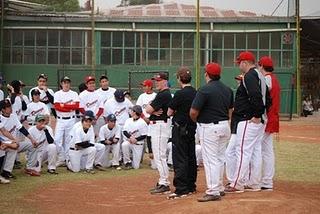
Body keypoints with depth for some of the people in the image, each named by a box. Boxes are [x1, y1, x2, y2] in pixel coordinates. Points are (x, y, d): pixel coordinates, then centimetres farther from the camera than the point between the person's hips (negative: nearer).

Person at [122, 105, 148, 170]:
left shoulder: (142, 123, -8)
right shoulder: (128, 120, 5)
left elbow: (144, 136, -9)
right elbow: (124, 131, -1)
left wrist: (136, 139, -22)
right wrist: (130, 137, -20)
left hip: (138, 144, -3)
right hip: (128, 141, 3)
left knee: (136, 166, -6)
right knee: (124, 145, -37)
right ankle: (127, 162, -18)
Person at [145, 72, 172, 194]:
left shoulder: (163, 95, -16)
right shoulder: (166, 94, 18)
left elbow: (148, 109, -19)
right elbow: (148, 109, 13)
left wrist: (151, 109, 2)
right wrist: (153, 111, -8)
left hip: (160, 126, -11)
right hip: (156, 126, 11)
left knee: (160, 156, -10)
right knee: (158, 156, 15)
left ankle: (164, 184, -8)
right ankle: (162, 182, 21)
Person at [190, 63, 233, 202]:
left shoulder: (205, 90, -16)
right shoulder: (228, 90, 7)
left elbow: (193, 112, -16)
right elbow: (230, 109, 13)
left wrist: (197, 122, 4)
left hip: (209, 128, -8)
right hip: (225, 125, 8)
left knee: (210, 160, -5)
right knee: (220, 158, 17)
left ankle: (213, 192, -5)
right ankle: (219, 188, 25)